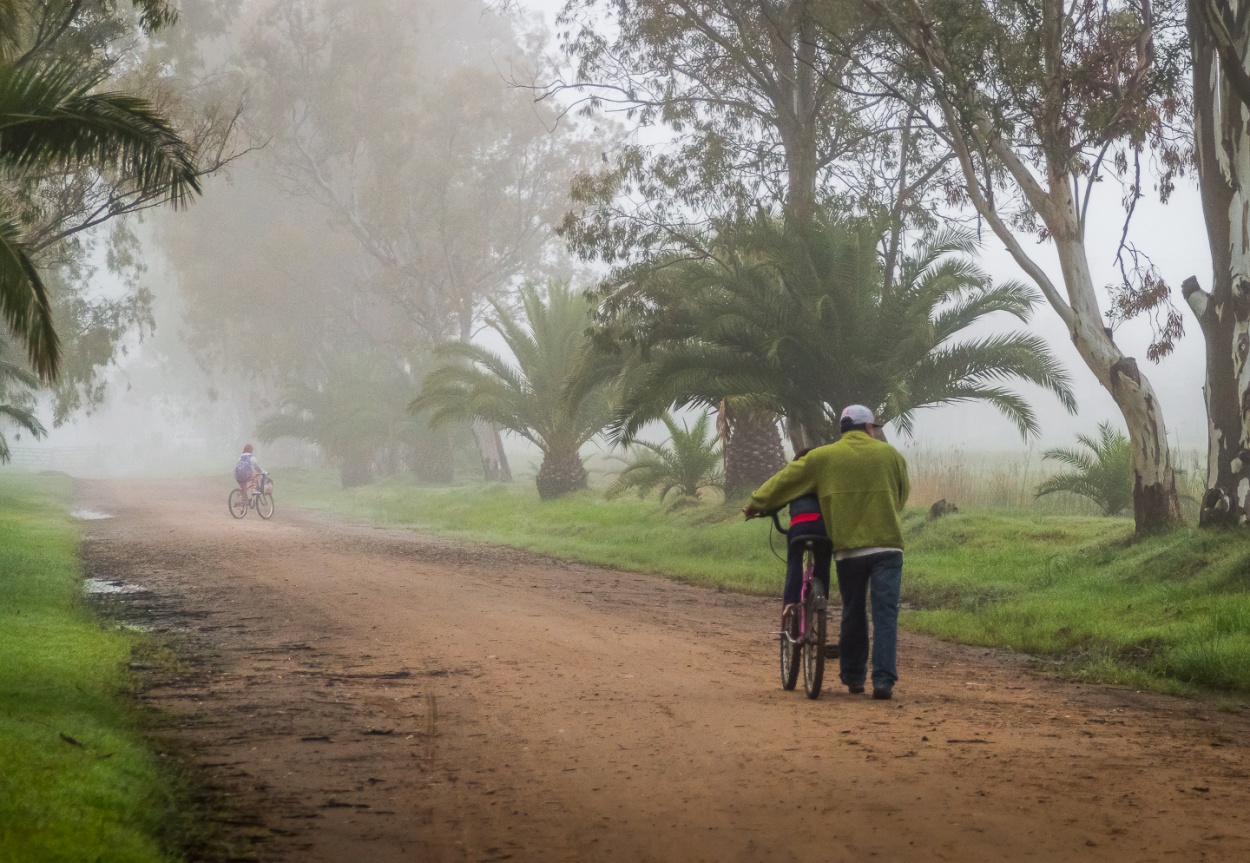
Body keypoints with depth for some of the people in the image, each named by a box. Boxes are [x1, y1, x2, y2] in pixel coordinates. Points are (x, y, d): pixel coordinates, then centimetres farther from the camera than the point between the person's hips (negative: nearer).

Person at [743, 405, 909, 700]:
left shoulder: (823, 457, 5)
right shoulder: (889, 454, 7)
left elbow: (785, 479, 10)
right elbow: (903, 493, 20)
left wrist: (756, 504, 22)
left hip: (847, 547, 1)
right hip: (887, 544, -1)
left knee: (853, 613, 15)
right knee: (885, 614, -3)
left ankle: (853, 678, 22)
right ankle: (884, 681, -13)